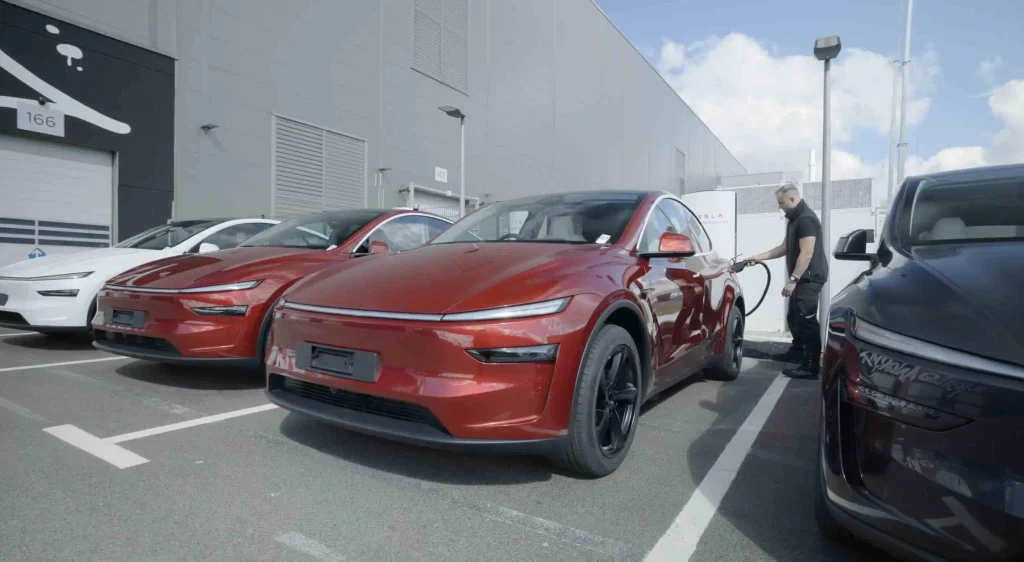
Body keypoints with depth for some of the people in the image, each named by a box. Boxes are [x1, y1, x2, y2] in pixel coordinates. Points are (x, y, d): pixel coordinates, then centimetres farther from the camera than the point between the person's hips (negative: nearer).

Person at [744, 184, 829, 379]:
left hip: (809, 277, -10)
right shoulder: (794, 219, 16)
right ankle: (797, 351, 37)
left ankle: (810, 367, -8)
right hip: (802, 278, 10)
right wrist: (760, 257, 16)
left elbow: (807, 253, -23)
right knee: (794, 317, 20)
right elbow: (785, 247, 22)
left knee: (806, 320, -11)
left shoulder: (806, 219, -17)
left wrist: (792, 279, -24)